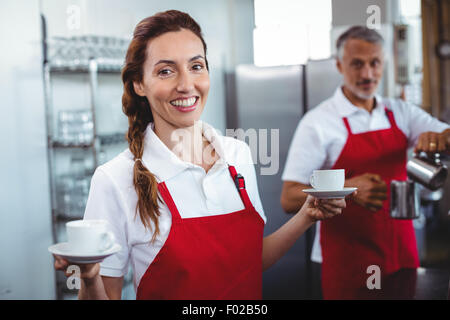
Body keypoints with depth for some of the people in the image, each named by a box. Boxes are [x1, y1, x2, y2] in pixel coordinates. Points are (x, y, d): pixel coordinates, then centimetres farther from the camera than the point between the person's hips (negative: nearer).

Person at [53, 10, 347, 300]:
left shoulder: (238, 154, -5)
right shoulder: (115, 181, -19)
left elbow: (253, 261, 4)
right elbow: (105, 295, -15)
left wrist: (307, 216, -7)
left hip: (249, 302, 4)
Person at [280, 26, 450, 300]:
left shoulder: (400, 113, 5)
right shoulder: (318, 122, -11)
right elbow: (290, 200, -15)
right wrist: (348, 190, -31)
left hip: (402, 252, 5)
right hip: (347, 261, -4)